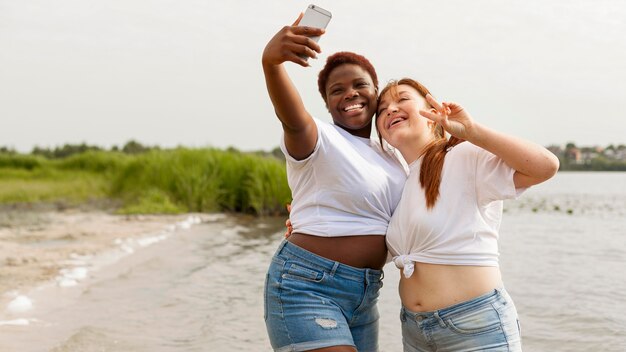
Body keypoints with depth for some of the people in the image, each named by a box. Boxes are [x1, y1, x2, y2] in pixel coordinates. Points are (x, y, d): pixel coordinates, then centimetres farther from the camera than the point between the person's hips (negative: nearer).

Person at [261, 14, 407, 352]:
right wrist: (271, 62, -54)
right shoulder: (317, 138, -9)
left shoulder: (389, 157, 14)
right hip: (305, 287, -8)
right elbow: (292, 117, -32)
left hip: (363, 295, 8)